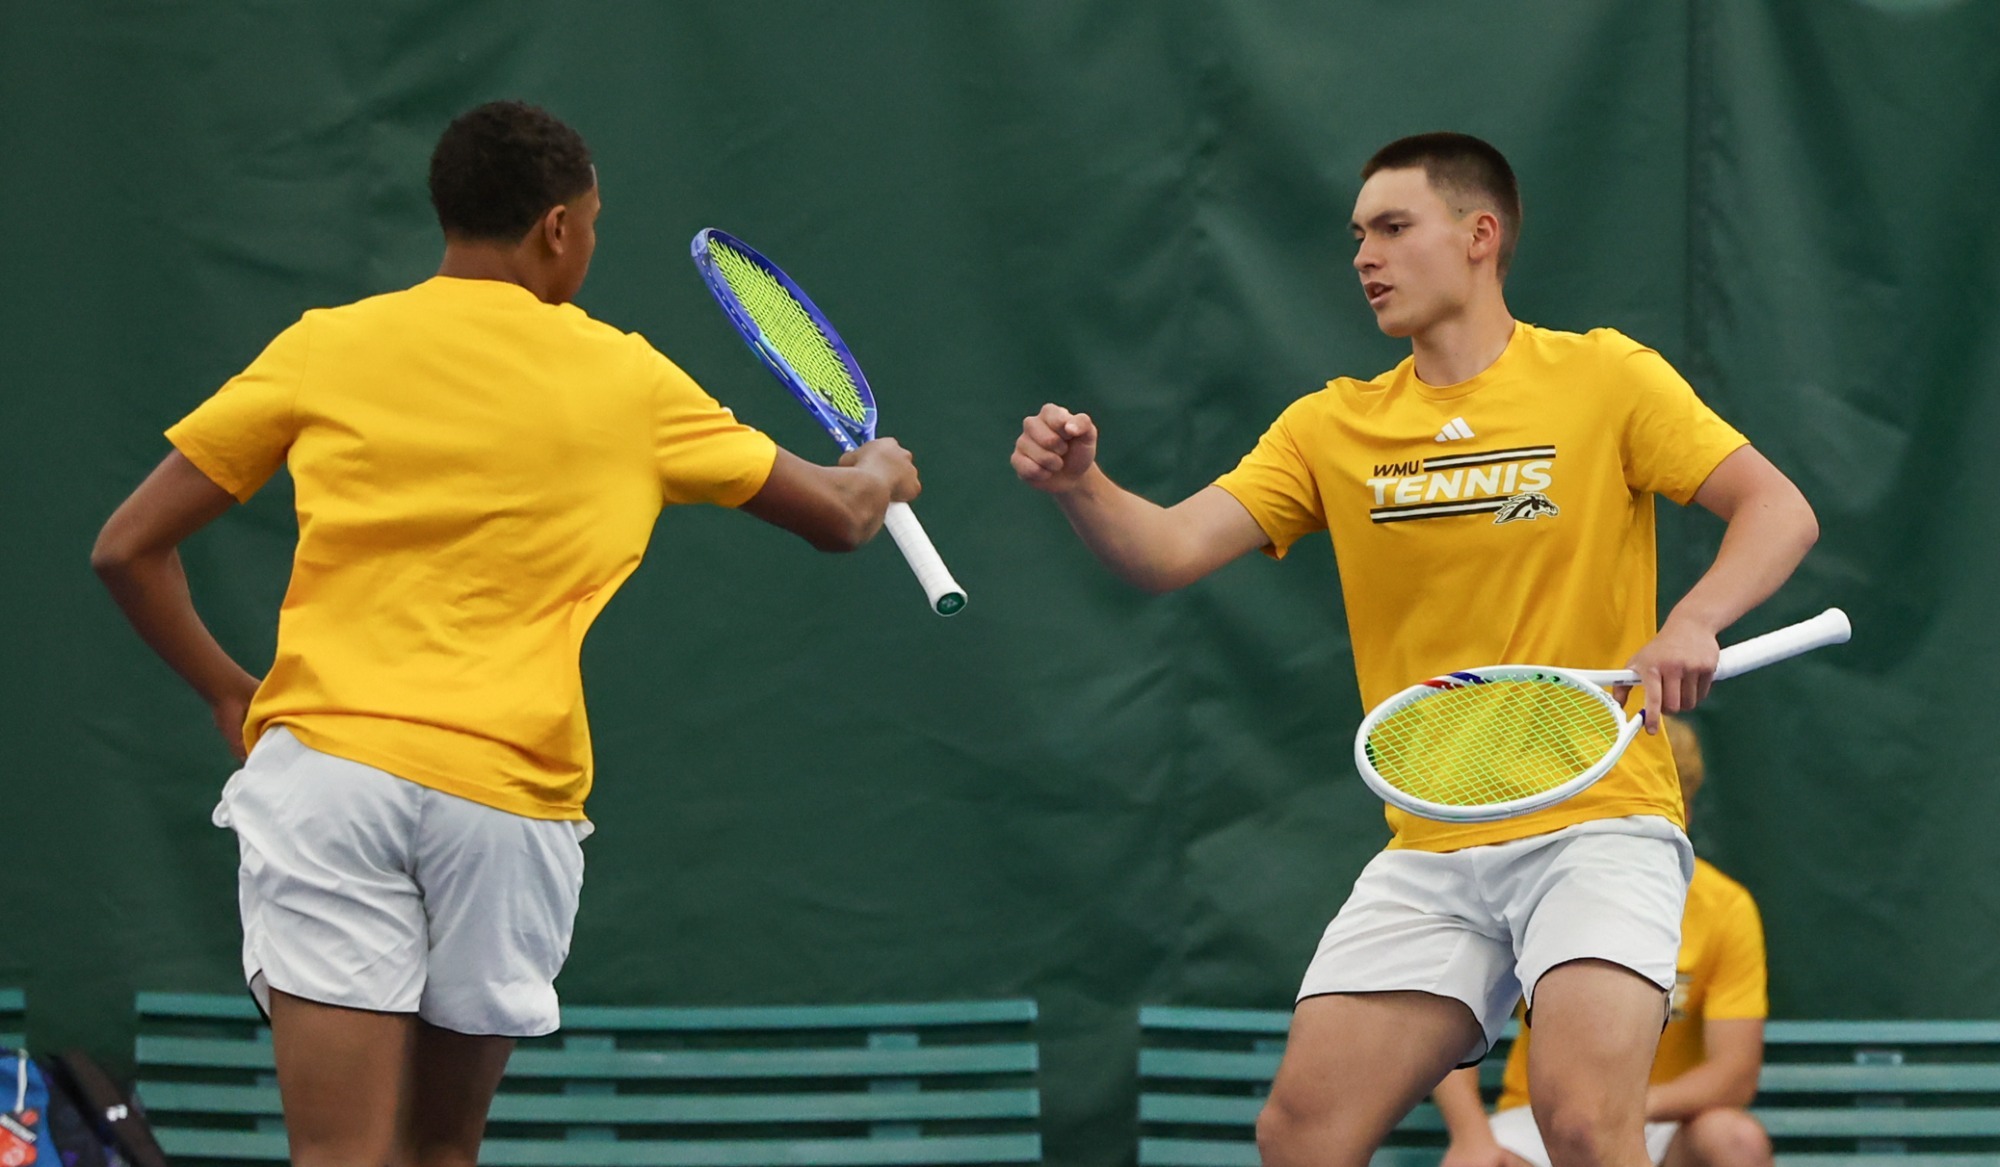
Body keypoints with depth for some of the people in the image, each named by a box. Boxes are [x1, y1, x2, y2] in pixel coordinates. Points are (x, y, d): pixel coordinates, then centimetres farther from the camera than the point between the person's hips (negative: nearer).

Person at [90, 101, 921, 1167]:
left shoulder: (326, 348, 8)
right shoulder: (623, 381, 9)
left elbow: (128, 548, 8)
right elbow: (838, 518, 23)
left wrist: (227, 692, 22)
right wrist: (877, 473, 46)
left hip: (328, 757, -1)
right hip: (511, 795, 1)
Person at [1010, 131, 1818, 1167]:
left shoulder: (1603, 377, 0)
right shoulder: (1333, 427, 10)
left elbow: (1779, 510, -4)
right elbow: (1168, 552, 0)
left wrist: (1691, 623, -23)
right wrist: (1079, 486, -21)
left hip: (1595, 821, -4)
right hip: (1430, 851, 4)